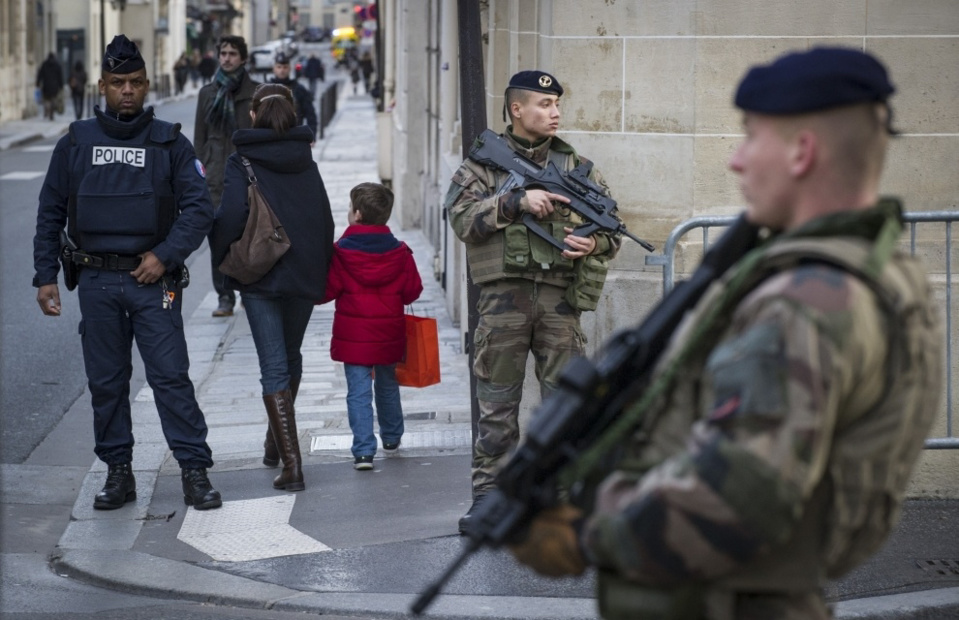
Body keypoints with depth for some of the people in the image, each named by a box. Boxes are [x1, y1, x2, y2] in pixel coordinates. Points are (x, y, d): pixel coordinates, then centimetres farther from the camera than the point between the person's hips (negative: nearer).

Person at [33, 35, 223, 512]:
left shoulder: (169, 143, 4)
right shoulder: (75, 143, 8)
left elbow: (198, 208, 0)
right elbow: (50, 215, 12)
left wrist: (165, 255, -12)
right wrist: (46, 277, 5)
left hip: (153, 280, -2)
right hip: (96, 281, 2)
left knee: (171, 376, -7)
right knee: (105, 382, 6)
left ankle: (195, 472, -4)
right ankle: (118, 473, 15)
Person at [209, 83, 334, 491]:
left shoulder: (241, 162, -6)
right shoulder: (306, 162, 6)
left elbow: (232, 215, -18)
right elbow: (325, 219, 6)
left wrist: (222, 259, -2)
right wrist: (321, 268, 16)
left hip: (260, 274, -4)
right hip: (305, 274, 4)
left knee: (274, 368, -3)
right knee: (290, 358, 22)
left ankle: (291, 465, -11)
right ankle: (277, 443, 38)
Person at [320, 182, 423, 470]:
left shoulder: (341, 252, -12)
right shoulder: (399, 252, -2)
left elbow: (327, 290, -9)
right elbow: (412, 291, 3)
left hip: (353, 335, -3)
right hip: (388, 334, 3)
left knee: (358, 391, -2)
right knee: (387, 385, 22)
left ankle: (364, 450, -10)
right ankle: (391, 438, 36)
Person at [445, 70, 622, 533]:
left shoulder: (578, 168, 13)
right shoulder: (484, 163, 7)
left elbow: (613, 231, 14)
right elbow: (462, 217, -8)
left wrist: (594, 243, -9)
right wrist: (518, 202, -17)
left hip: (560, 296, 2)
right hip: (504, 293, -2)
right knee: (497, 400, 2)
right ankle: (488, 495, 9)